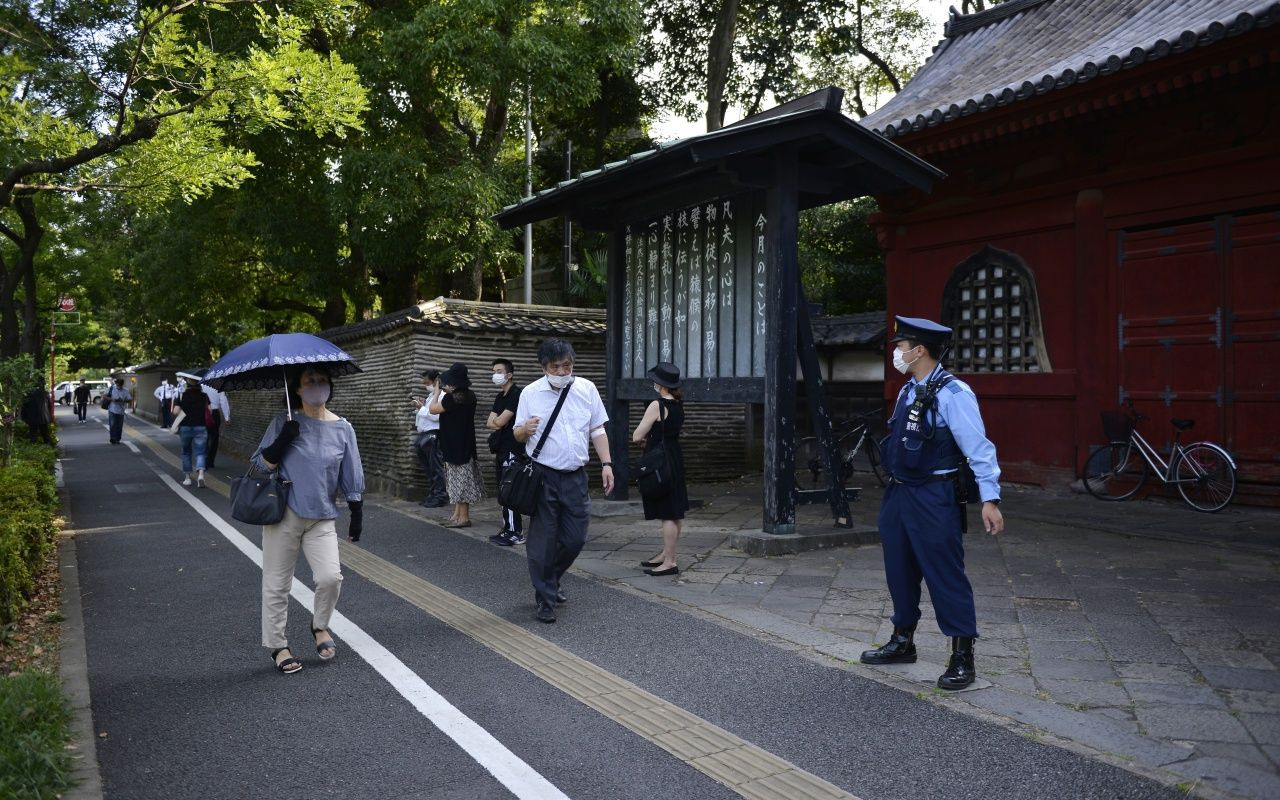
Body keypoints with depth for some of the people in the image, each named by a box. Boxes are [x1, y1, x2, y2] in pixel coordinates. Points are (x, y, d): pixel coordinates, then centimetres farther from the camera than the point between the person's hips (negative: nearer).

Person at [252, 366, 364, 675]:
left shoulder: (343, 428, 3)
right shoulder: (284, 422, -2)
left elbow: (352, 479, 7)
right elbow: (261, 464, -1)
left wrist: (357, 516, 7)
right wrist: (282, 441, -18)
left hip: (322, 518, 1)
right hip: (283, 514, -1)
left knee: (330, 577, -12)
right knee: (276, 584, 5)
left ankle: (319, 625, 18)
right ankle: (277, 645, 22)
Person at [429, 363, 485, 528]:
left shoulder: (452, 398, -20)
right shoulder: (470, 396, 5)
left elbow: (433, 409, -7)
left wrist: (438, 391, 4)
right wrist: (448, 392, 11)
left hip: (455, 445, -8)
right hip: (465, 444, 8)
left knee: (460, 480, -3)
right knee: (460, 481, 13)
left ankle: (464, 517, 2)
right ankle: (458, 514, 17)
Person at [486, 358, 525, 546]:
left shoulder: (516, 395, -11)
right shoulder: (500, 396, 18)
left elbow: (499, 422, -15)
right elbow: (489, 423, 12)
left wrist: (496, 421, 6)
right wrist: (499, 422, -7)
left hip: (512, 451, -9)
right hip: (501, 450, 9)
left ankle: (515, 533, -6)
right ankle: (508, 529, 16)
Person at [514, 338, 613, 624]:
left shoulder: (587, 389, 5)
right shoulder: (530, 393, -2)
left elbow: (597, 430, 10)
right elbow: (517, 435, 3)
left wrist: (606, 464, 2)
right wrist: (525, 430, -20)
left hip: (576, 476, 3)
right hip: (543, 477, -3)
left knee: (575, 538, 7)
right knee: (543, 541, 0)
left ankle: (551, 581, 33)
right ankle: (545, 600, 13)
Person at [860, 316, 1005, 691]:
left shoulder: (953, 393, -15)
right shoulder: (907, 392, 12)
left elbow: (979, 449, -17)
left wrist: (990, 498, -21)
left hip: (934, 499, -9)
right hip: (899, 494, 9)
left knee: (946, 576, -2)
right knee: (900, 572, 17)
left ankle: (962, 658, 9)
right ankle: (903, 642, 32)